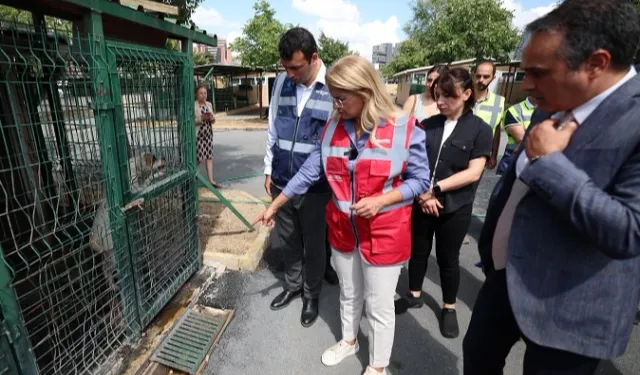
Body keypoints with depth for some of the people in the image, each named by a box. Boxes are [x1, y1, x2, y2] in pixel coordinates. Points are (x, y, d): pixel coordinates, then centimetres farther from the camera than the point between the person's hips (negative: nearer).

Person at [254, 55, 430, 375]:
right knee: (349, 294, 24)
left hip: (385, 231, -4)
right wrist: (274, 206, 4)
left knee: (379, 306, 12)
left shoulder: (404, 128, -15)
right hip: (342, 227, 4)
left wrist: (381, 200, -23)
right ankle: (349, 341, 52)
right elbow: (309, 172, 2)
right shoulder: (333, 127, -2)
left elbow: (420, 180, -8)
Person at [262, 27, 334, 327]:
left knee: (314, 245, 14)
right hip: (282, 182, 5)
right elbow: (273, 129, 10)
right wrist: (269, 169, 11)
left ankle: (311, 296, 39)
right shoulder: (281, 83, 2)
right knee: (287, 241, 20)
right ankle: (292, 285, 46)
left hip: (316, 186, -4)